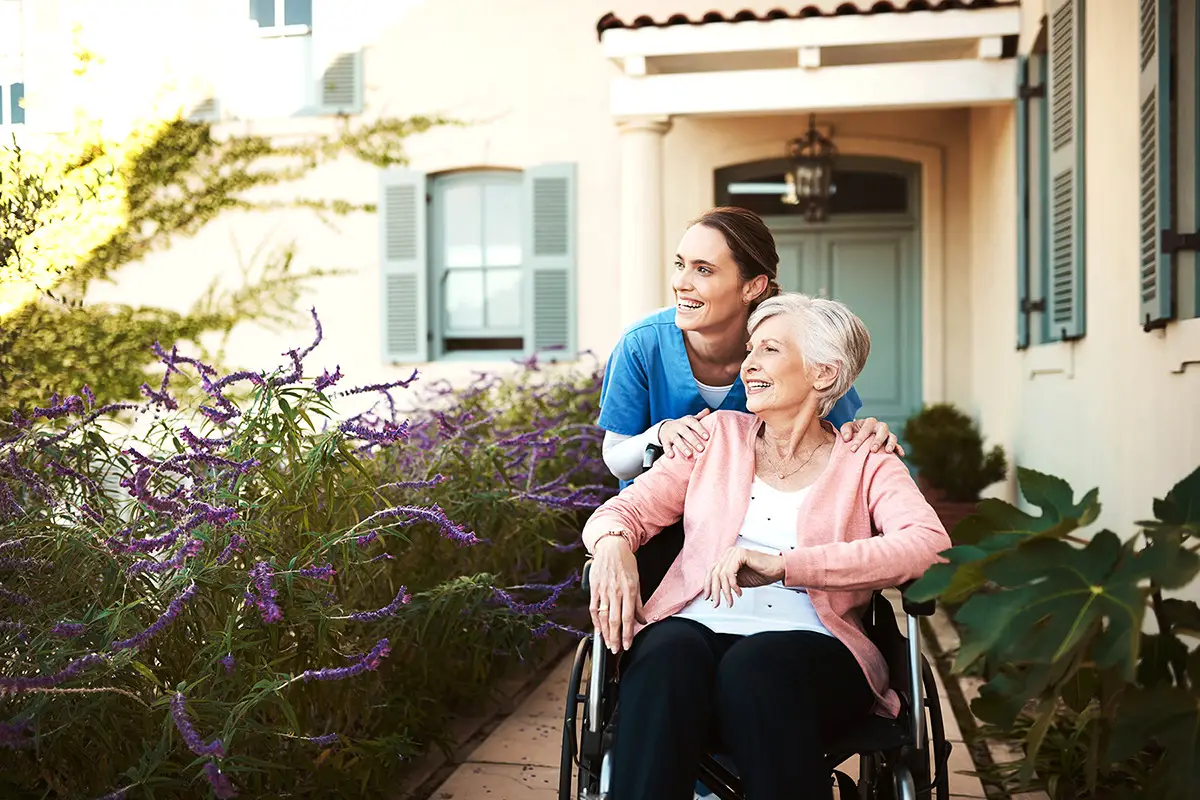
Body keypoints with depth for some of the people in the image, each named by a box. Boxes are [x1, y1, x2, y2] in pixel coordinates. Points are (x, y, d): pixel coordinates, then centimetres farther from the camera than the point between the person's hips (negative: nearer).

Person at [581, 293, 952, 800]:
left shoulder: (865, 465, 13)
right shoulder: (718, 435, 22)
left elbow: (929, 544, -8)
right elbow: (627, 508, 15)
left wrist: (783, 565, -20)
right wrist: (612, 545, -14)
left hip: (809, 647, -1)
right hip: (697, 629, 2)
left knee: (756, 665, -36)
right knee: (668, 654, -34)